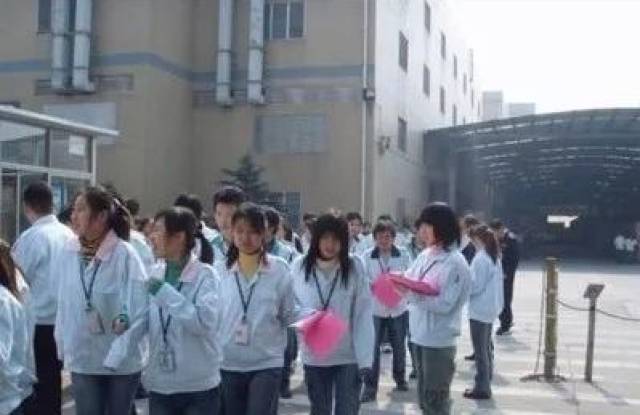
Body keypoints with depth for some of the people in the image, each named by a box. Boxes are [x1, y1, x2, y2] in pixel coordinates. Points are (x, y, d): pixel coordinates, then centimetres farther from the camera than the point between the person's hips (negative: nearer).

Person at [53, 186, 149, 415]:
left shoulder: (124, 255, -17)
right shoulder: (69, 254, -4)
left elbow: (141, 311, -16)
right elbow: (64, 303, 5)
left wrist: (119, 354, -17)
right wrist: (63, 345, 4)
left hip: (122, 362, -3)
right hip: (82, 359, 3)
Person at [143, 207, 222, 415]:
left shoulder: (205, 275, -11)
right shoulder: (154, 274, 3)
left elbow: (206, 322, -27)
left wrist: (166, 292, -24)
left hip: (199, 388, -4)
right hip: (160, 385, 5)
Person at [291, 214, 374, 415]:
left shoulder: (354, 266, -11)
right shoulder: (299, 266, -8)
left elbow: (364, 315, -10)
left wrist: (365, 357, -15)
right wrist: (308, 315, -22)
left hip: (349, 356, -2)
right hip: (314, 356, 2)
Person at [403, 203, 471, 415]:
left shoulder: (455, 262, -15)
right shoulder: (425, 254, 7)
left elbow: (445, 304, -20)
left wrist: (411, 292, -24)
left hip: (439, 339, -7)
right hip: (420, 334, 7)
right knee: (424, 396, 19)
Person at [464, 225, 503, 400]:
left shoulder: (480, 258, -18)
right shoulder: (495, 257, 10)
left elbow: (475, 285, -18)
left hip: (479, 310, -9)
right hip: (491, 308, 9)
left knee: (480, 351, -1)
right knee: (486, 349, 16)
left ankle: (482, 388, 5)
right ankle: (485, 385, 25)